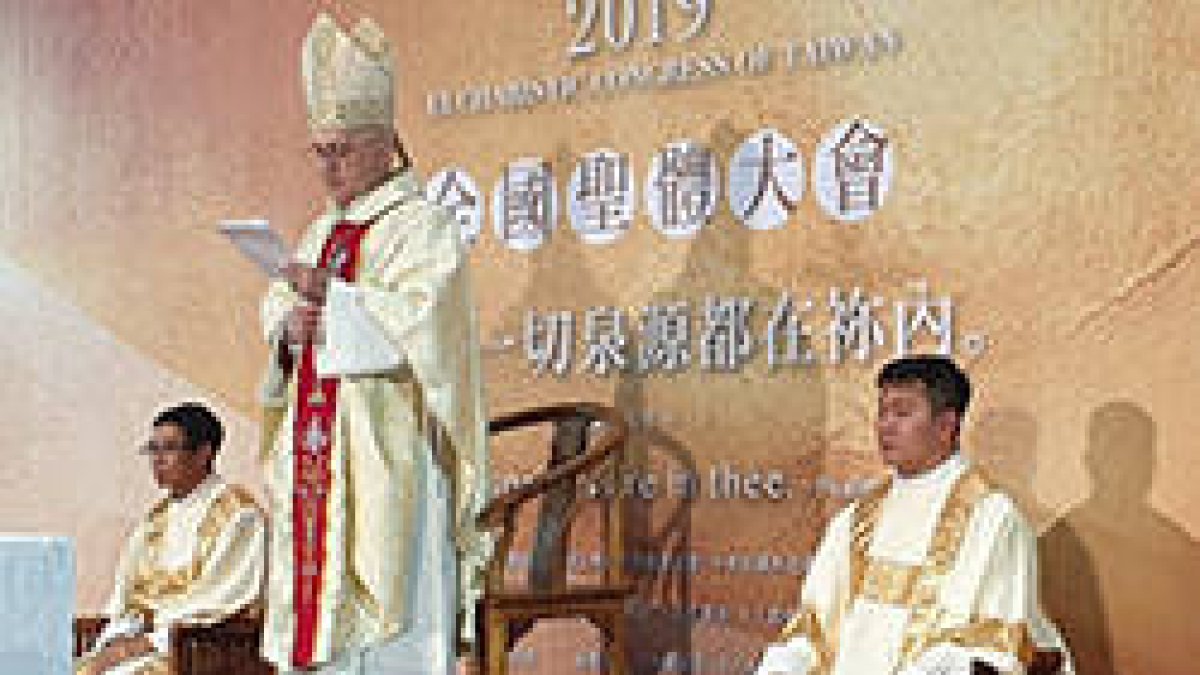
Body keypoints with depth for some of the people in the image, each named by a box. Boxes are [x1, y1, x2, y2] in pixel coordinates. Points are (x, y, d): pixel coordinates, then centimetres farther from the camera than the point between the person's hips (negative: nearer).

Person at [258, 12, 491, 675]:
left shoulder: (423, 225, -5)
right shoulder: (323, 231, 20)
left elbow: (421, 313, -18)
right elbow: (277, 304, 18)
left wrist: (330, 295, -18)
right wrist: (290, 322, -5)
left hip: (386, 443, -8)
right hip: (314, 451, 8)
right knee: (317, 614, 6)